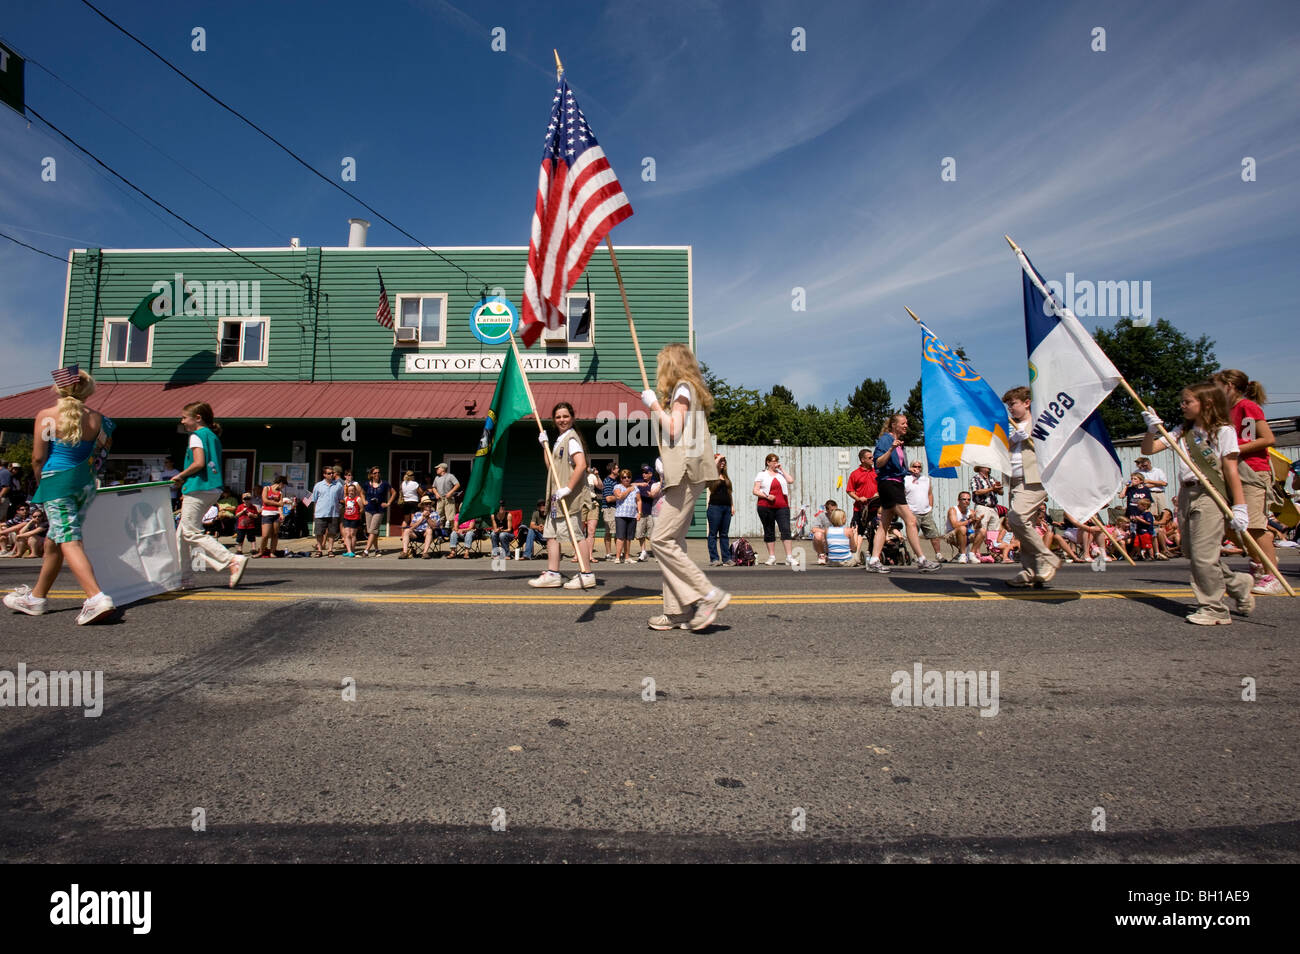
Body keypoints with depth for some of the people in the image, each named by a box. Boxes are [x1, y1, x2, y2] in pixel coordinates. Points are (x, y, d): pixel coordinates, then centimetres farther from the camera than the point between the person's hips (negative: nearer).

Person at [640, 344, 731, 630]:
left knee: (661, 539, -12)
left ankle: (710, 595, -9)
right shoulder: (690, 390, 24)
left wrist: (654, 405, -2)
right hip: (683, 475, 10)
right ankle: (677, 611, 10)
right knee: (673, 541, 8)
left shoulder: (682, 388, -5)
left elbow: (674, 431, -14)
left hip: (686, 473, -10)